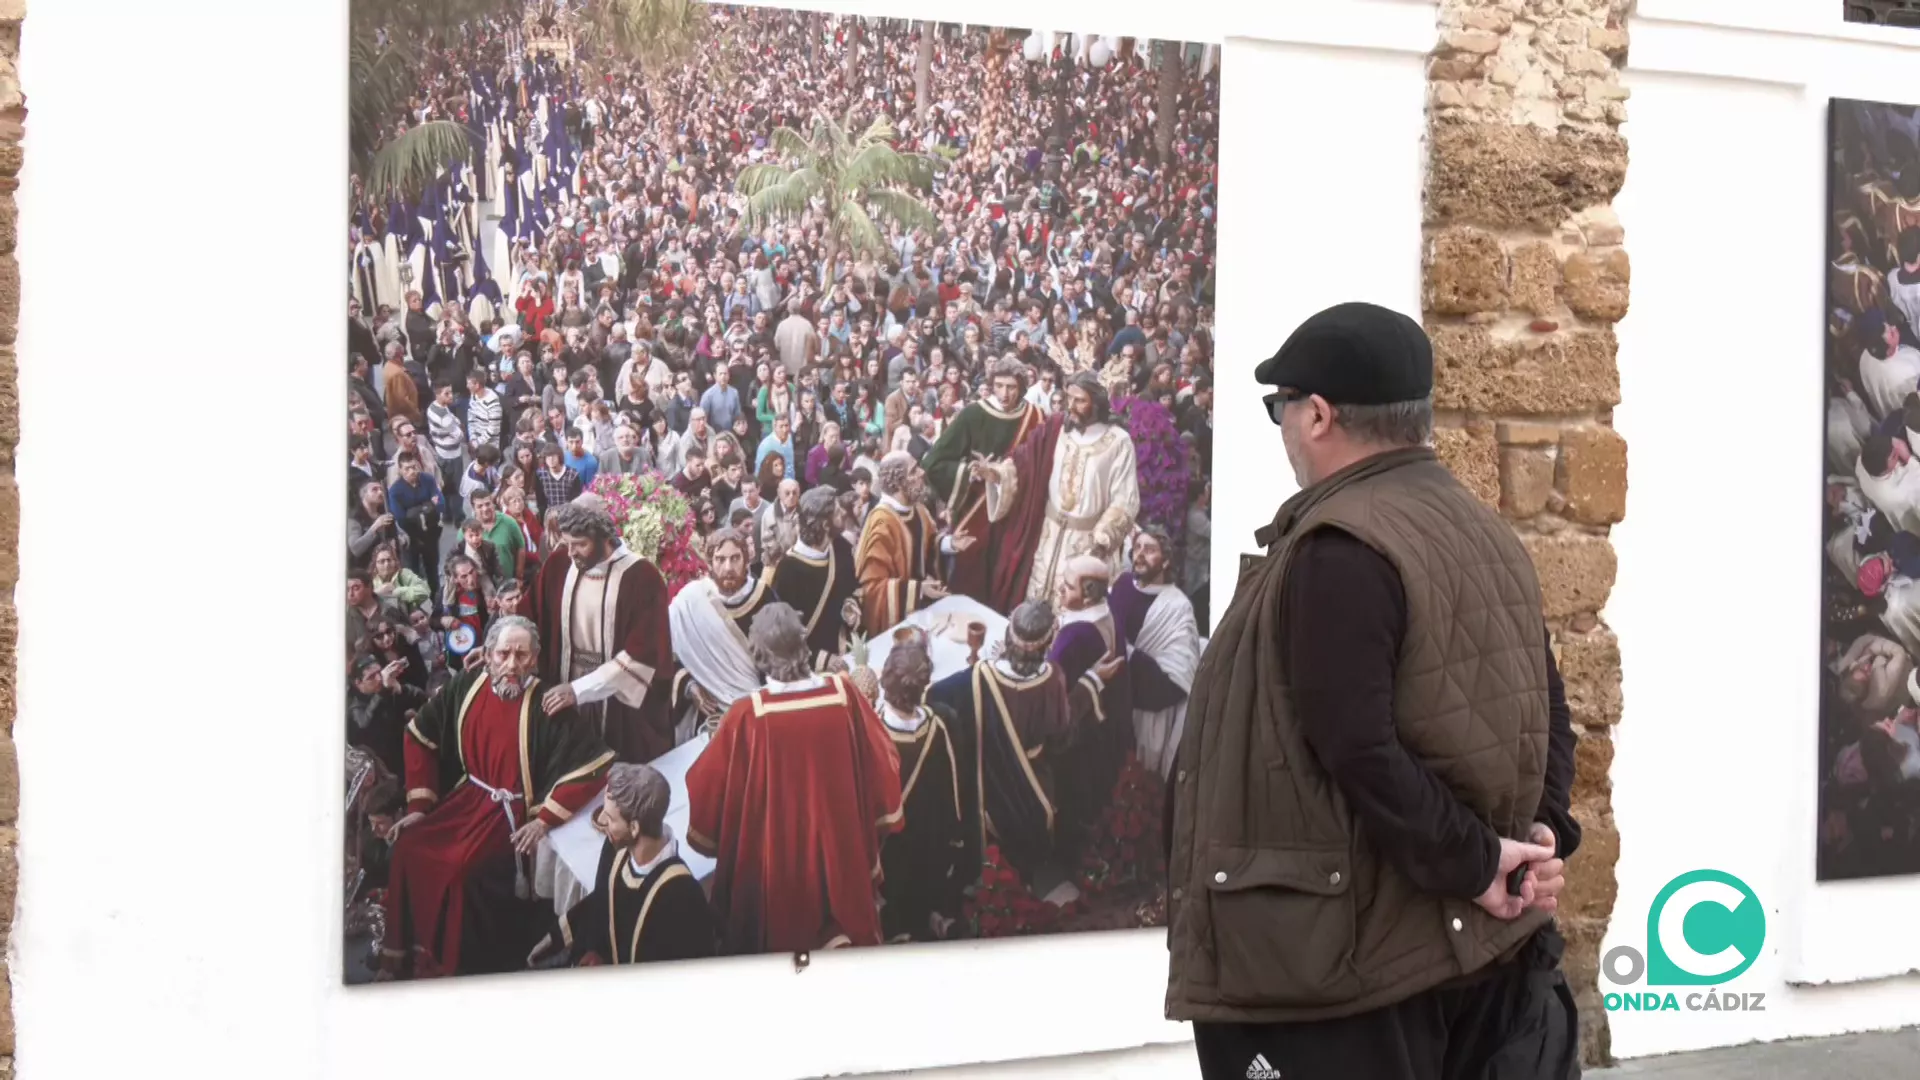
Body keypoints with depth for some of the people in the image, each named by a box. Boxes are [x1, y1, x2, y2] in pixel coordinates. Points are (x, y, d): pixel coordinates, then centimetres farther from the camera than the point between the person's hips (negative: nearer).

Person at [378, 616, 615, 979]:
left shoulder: (546, 706, -19)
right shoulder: (466, 686, -5)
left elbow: (593, 766, -19)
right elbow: (420, 737, 8)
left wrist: (545, 818, -19)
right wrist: (419, 805, 2)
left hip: (512, 813, -5)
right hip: (467, 799, 5)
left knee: (461, 867, -24)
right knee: (409, 849, -13)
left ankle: (452, 965, -3)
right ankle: (404, 956, 4)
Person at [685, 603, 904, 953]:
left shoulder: (748, 715, -23)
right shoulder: (844, 694, -16)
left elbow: (710, 785, -11)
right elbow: (883, 762, -2)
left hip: (774, 863, -2)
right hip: (839, 849, 2)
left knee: (777, 940, 19)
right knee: (842, 921, 25)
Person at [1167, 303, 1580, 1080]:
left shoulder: (1337, 551, -18)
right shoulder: (1482, 534, 13)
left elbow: (1358, 749, -25)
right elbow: (1545, 711, 16)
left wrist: (1470, 864, -16)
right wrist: (1541, 832, 4)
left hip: (1352, 956, -9)